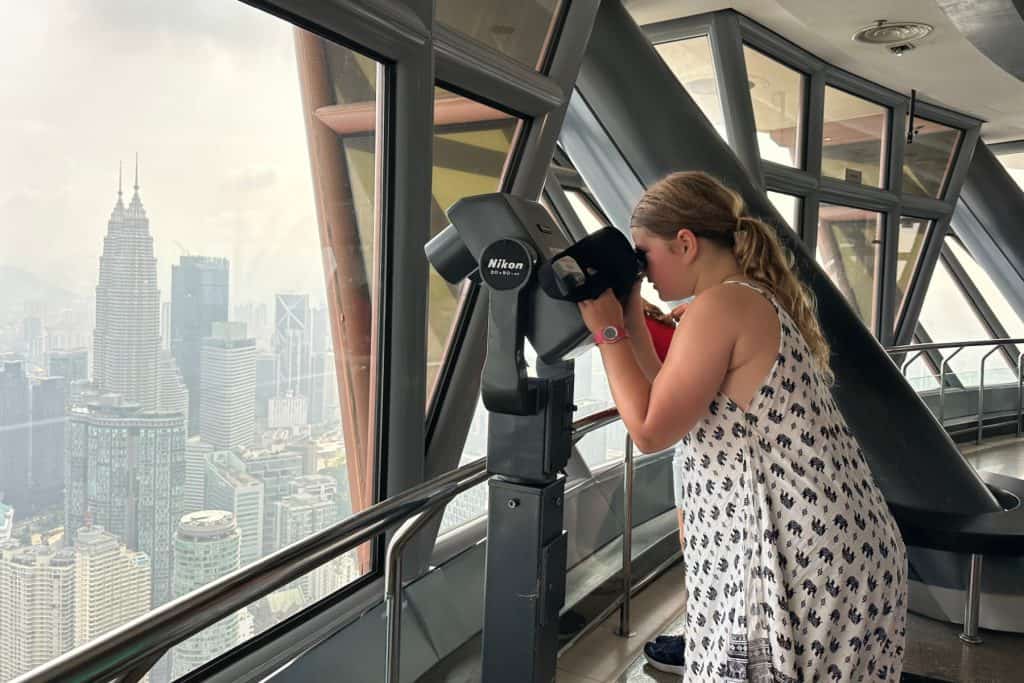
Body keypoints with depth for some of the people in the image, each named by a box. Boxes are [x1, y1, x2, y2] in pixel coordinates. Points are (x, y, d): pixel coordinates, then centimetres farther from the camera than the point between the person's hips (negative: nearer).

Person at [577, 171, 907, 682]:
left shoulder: (719, 306, -16)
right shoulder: (761, 300, 13)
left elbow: (651, 432, -14)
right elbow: (677, 408, 16)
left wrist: (607, 331, -6)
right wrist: (631, 322, 11)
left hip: (800, 559, -9)